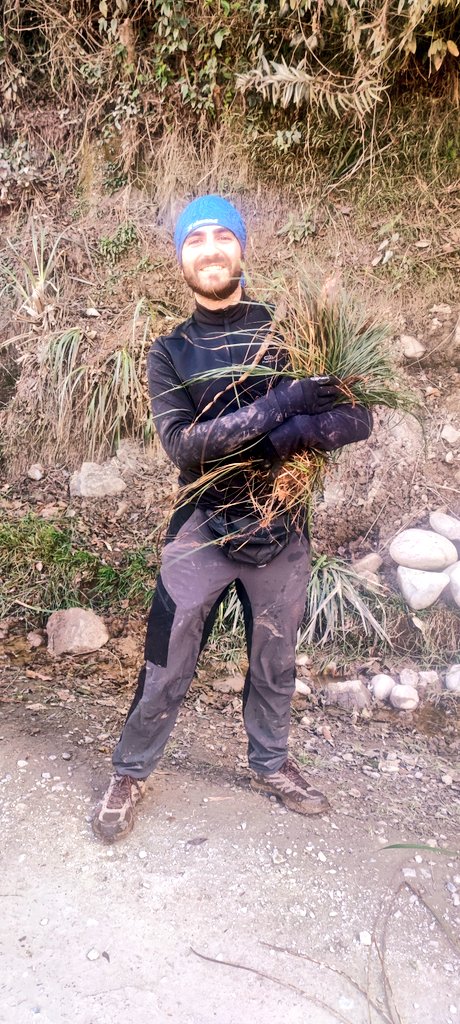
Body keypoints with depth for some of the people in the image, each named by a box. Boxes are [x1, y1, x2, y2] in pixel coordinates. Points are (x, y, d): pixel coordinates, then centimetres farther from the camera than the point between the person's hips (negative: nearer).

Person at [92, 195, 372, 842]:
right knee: (165, 673, 7)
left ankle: (271, 765, 40)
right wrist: (278, 406, -27)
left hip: (282, 533, 1)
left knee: (275, 666, 17)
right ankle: (131, 774, 30)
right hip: (203, 532, -1)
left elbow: (358, 418, -7)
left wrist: (293, 437, -27)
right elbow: (180, 442, -17)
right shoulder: (170, 353, 0)